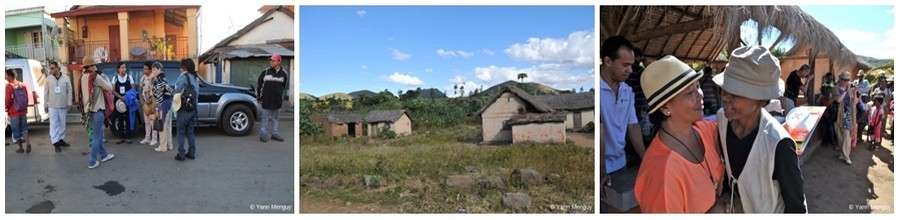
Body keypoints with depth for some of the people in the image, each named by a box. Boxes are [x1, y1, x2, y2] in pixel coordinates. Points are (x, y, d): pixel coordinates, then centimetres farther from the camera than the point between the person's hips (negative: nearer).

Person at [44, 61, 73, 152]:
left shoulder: (66, 78, 0)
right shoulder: (48, 79, -1)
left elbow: (69, 91, 2)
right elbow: (46, 93, 3)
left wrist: (69, 104, -2)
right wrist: (45, 105, 2)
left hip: (63, 105, 1)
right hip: (52, 106, -1)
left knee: (62, 124, 10)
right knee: (54, 124, -3)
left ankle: (61, 139, 22)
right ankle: (55, 142, -3)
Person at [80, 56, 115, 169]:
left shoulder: (83, 77, 7)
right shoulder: (96, 77, -16)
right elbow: (109, 88, -9)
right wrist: (104, 77, 4)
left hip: (89, 109, 8)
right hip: (97, 110, -8)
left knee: (98, 134, 19)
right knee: (96, 137, -1)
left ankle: (104, 155, 30)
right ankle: (92, 162, 2)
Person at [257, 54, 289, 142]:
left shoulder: (283, 74, 2)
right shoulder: (265, 72, -4)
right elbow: (259, 84, 3)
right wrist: (259, 97, 0)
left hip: (277, 101, 2)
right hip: (266, 100, -2)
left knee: (275, 118, 12)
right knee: (265, 118, 3)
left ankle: (275, 134, 22)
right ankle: (263, 134, 12)